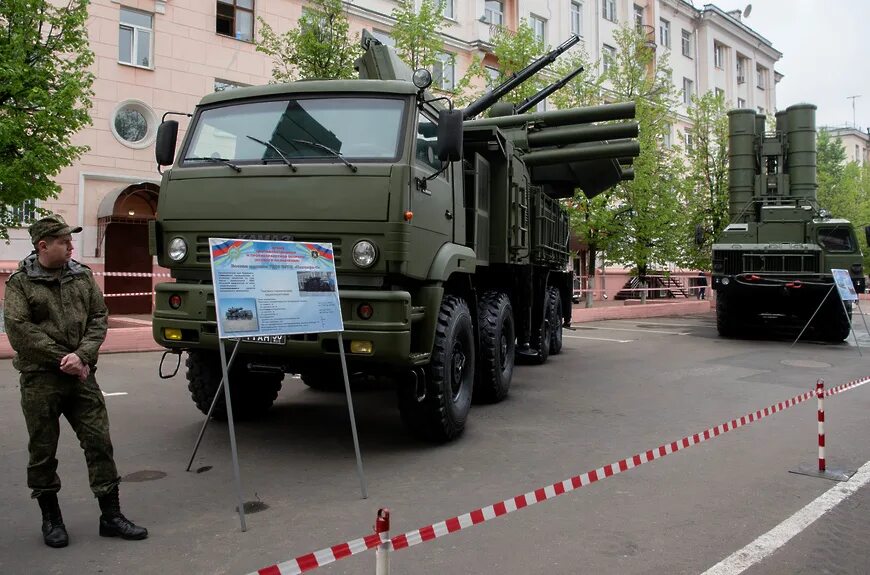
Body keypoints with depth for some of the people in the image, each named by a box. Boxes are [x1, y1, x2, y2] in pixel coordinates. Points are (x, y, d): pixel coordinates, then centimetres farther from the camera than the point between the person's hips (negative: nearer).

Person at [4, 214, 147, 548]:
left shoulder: (82, 276, 9)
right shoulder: (20, 282, -1)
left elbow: (99, 318, 5)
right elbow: (19, 329, -10)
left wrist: (82, 355, -11)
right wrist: (63, 359, -14)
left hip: (81, 374, 3)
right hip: (40, 379, -3)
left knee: (99, 442, 1)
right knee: (43, 450, 6)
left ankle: (111, 515, 10)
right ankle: (50, 518, 23)